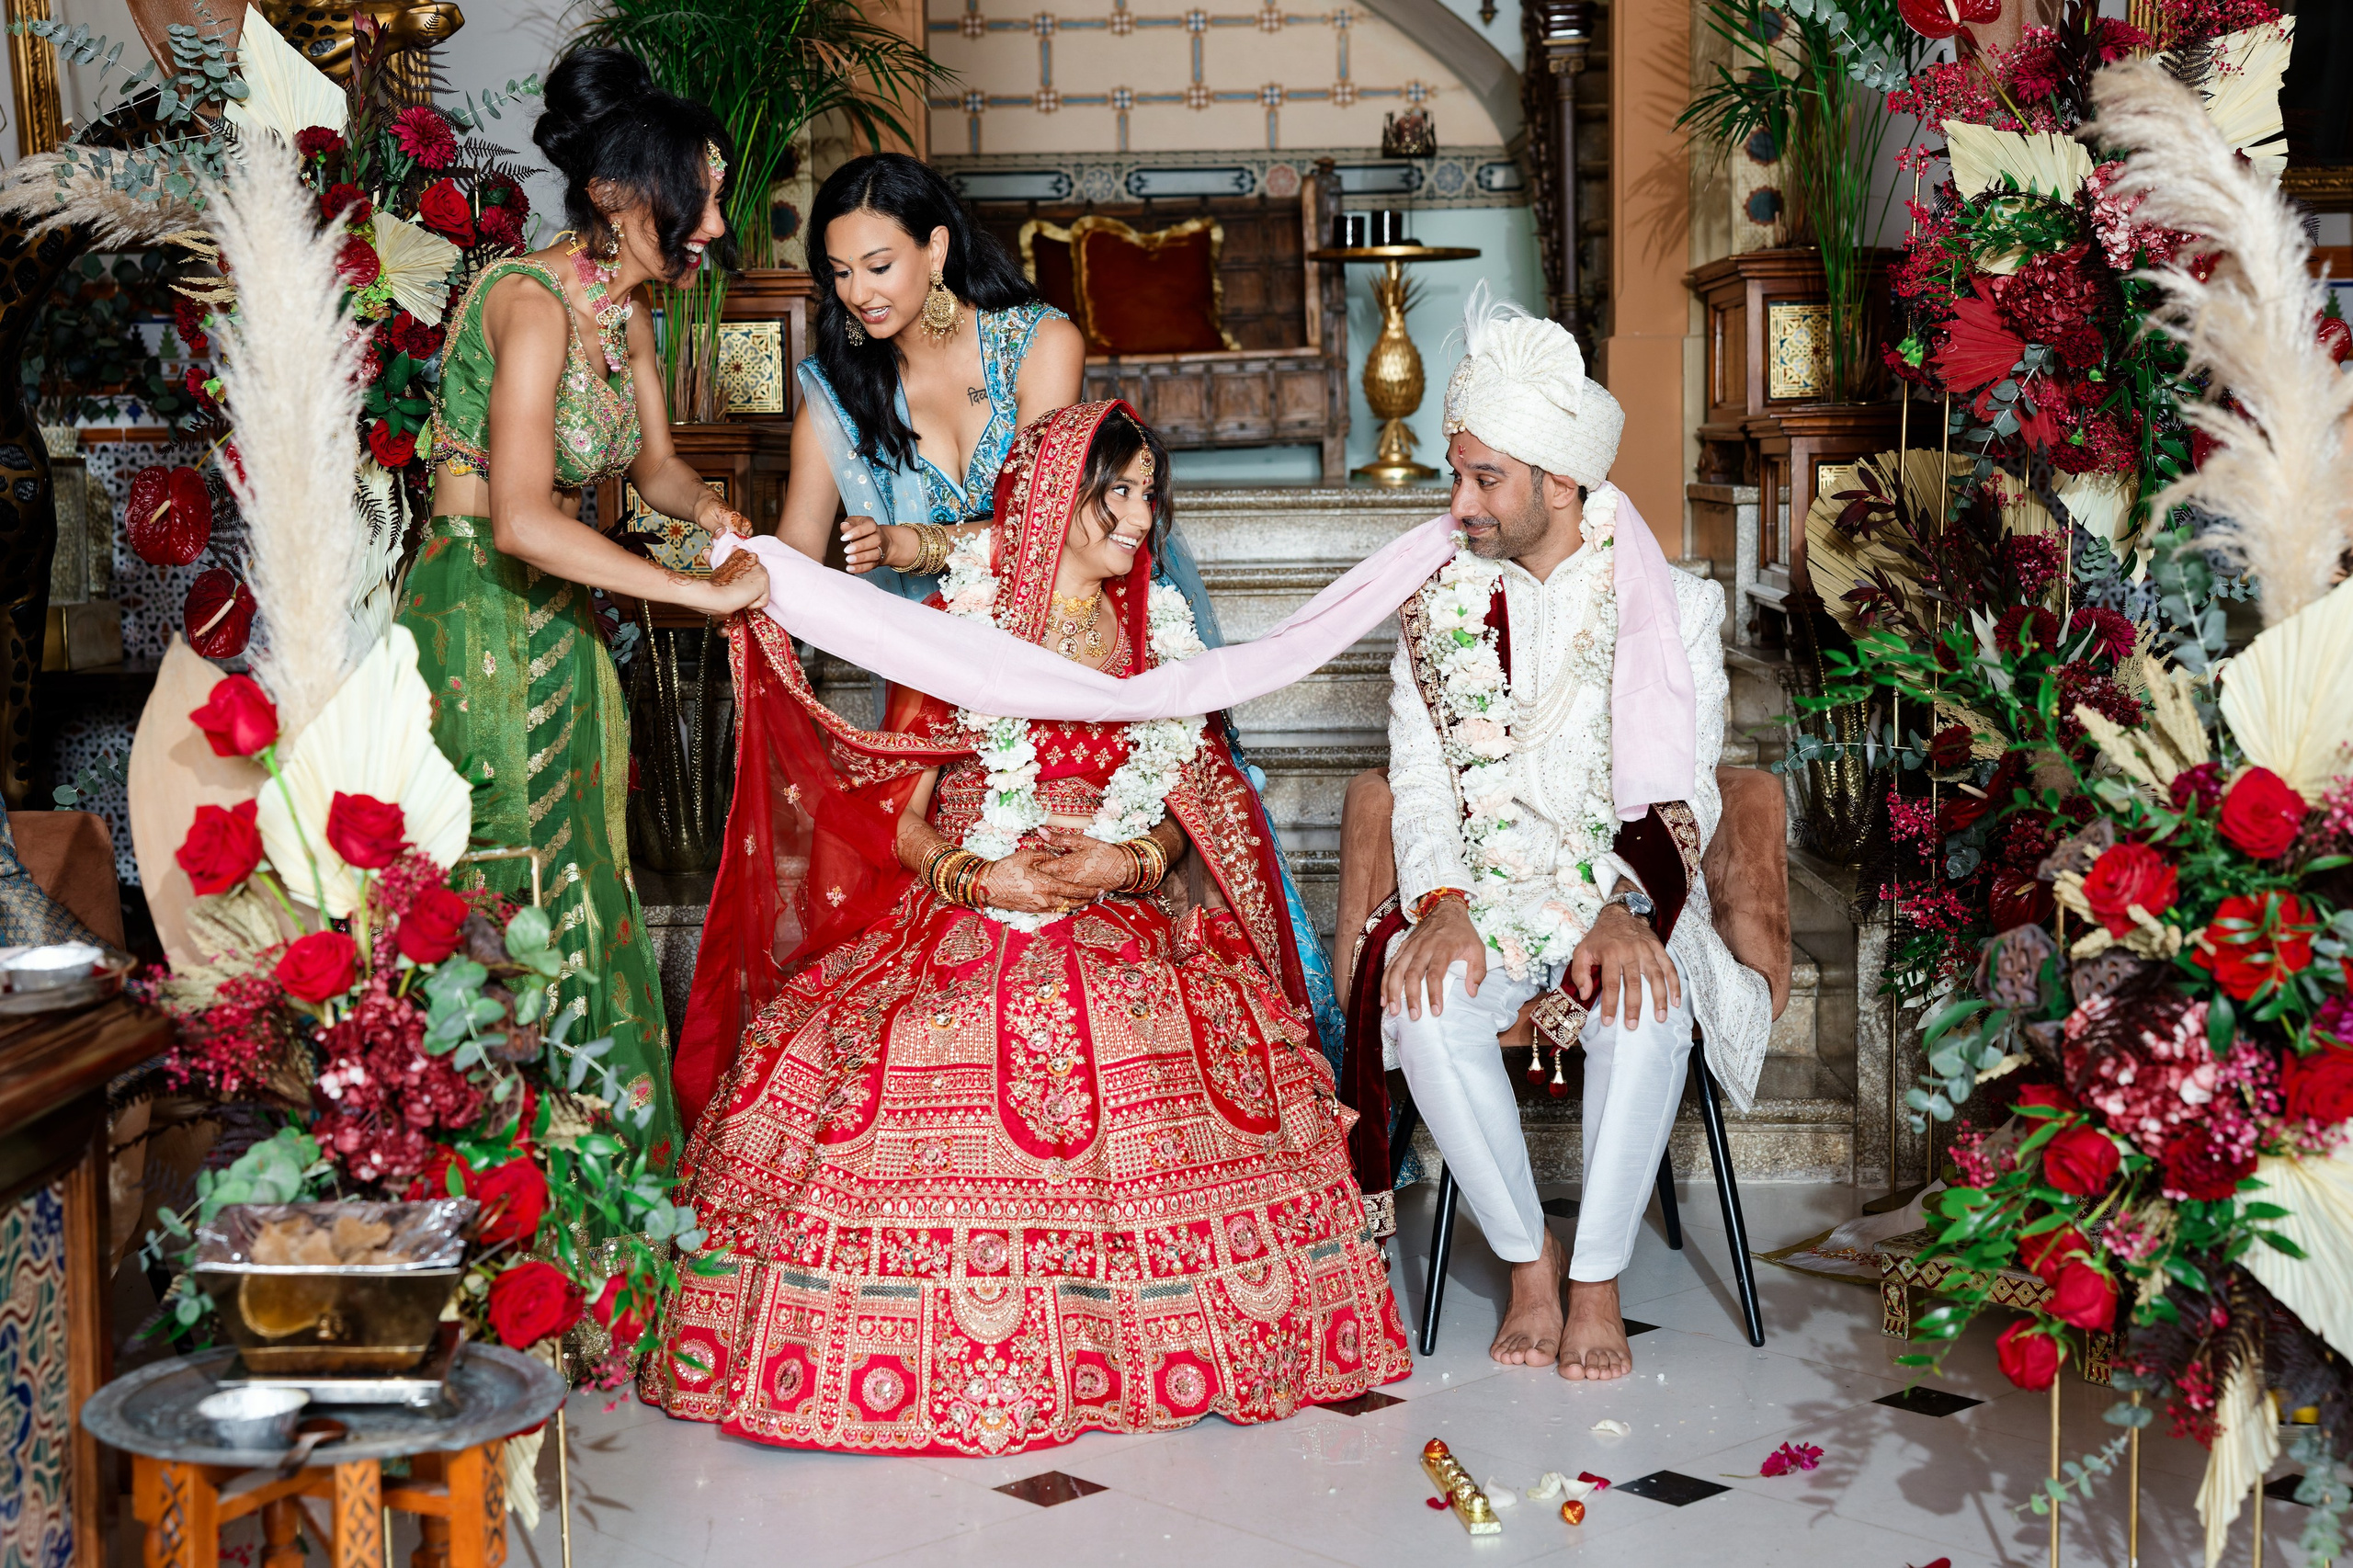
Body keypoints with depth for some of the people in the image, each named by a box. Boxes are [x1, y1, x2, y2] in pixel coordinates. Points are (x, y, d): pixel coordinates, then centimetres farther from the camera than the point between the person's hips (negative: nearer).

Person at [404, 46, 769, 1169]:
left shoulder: (626, 314, 5)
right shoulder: (533, 301, -22)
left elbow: (652, 461, 19)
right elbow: (523, 519, -31)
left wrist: (704, 506, -5)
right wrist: (701, 591, -28)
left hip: (557, 619, 9)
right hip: (478, 618, -9)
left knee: (579, 889, 13)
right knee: (507, 892, -2)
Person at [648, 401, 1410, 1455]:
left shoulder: (1156, 639, 14)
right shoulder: (957, 630, 5)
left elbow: (1190, 810, 12)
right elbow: (894, 813, 3)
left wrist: (1129, 862, -9)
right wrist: (969, 876, -15)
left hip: (1118, 923, 2)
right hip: (958, 916, -2)